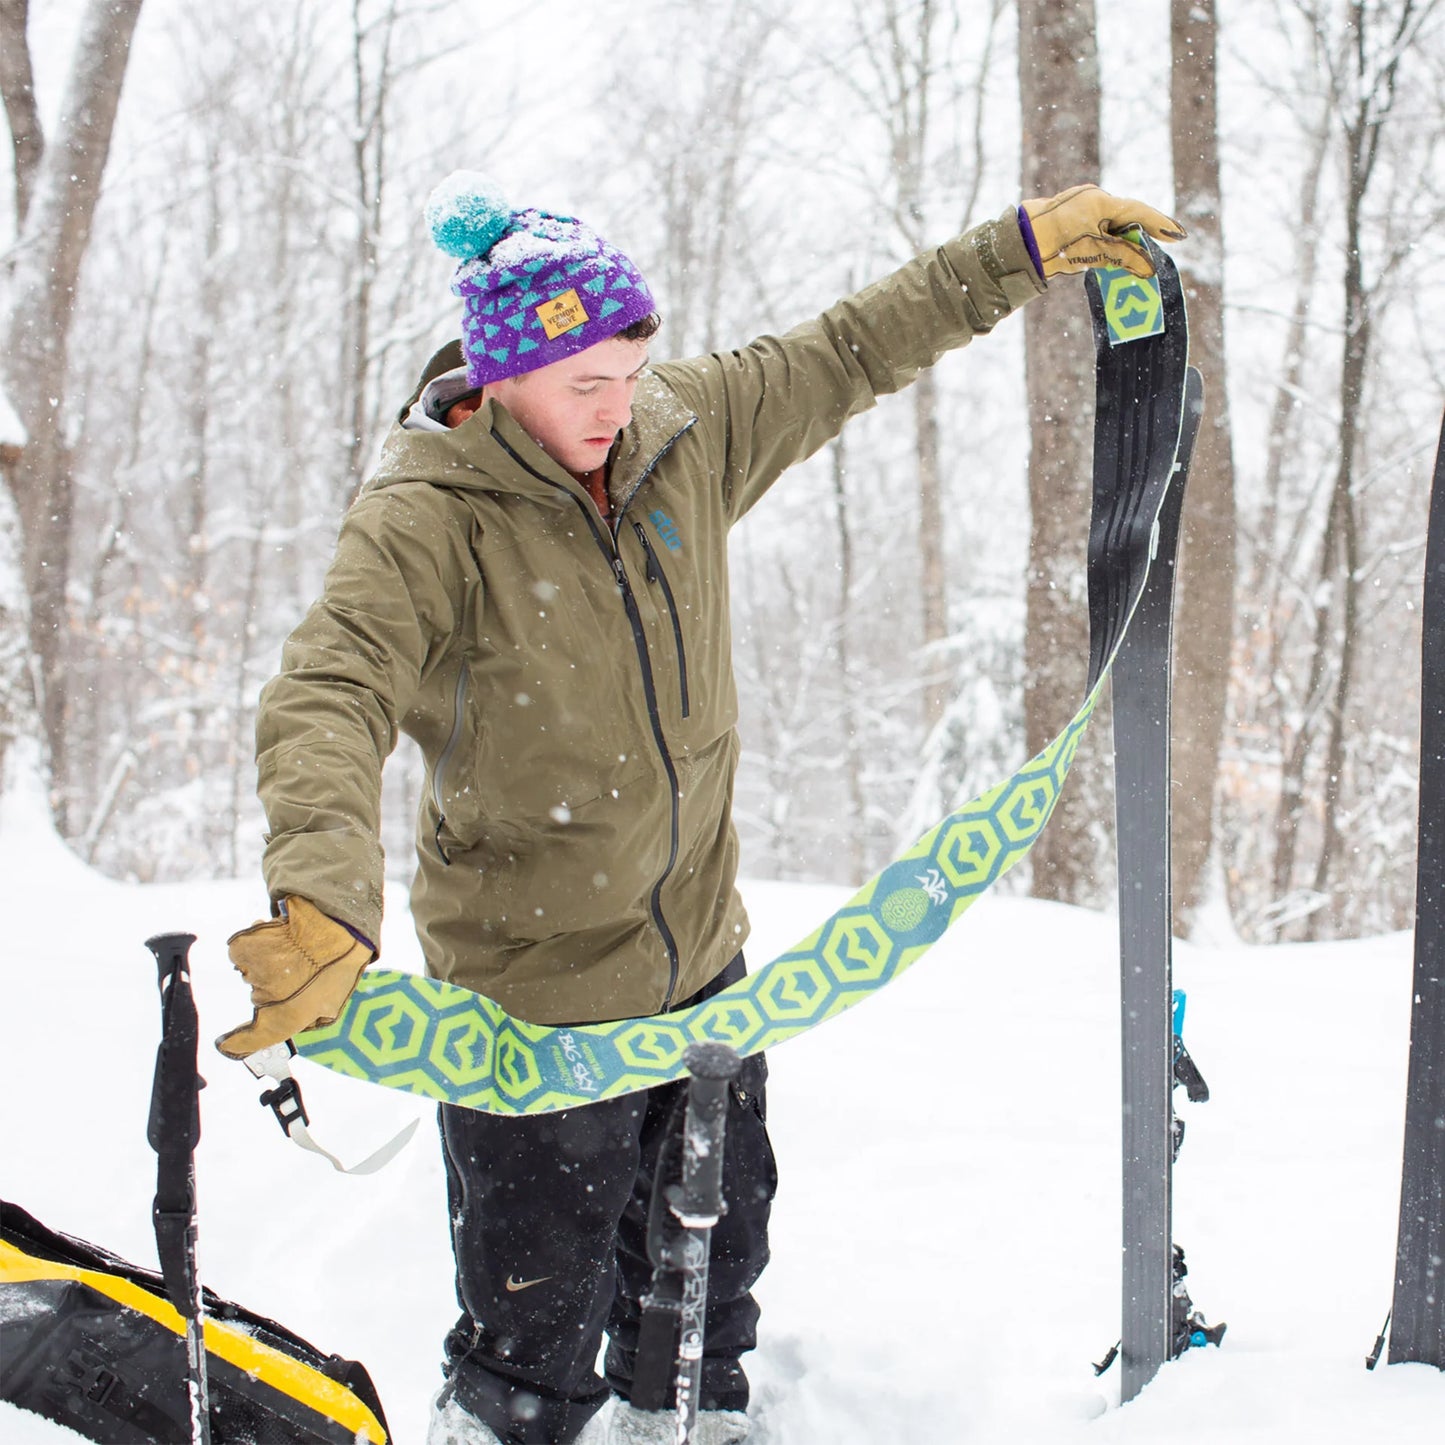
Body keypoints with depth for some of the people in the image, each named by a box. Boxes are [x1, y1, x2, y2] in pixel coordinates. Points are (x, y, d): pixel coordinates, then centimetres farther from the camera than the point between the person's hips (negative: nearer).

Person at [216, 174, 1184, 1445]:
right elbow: (327, 701, -33)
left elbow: (848, 356, 10)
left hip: (698, 959, 6)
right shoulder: (425, 516, -19)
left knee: (707, 1281, 23)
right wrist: (326, 896, -51)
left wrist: (1028, 247, 12)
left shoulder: (687, 429, -3)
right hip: (536, 995, -6)